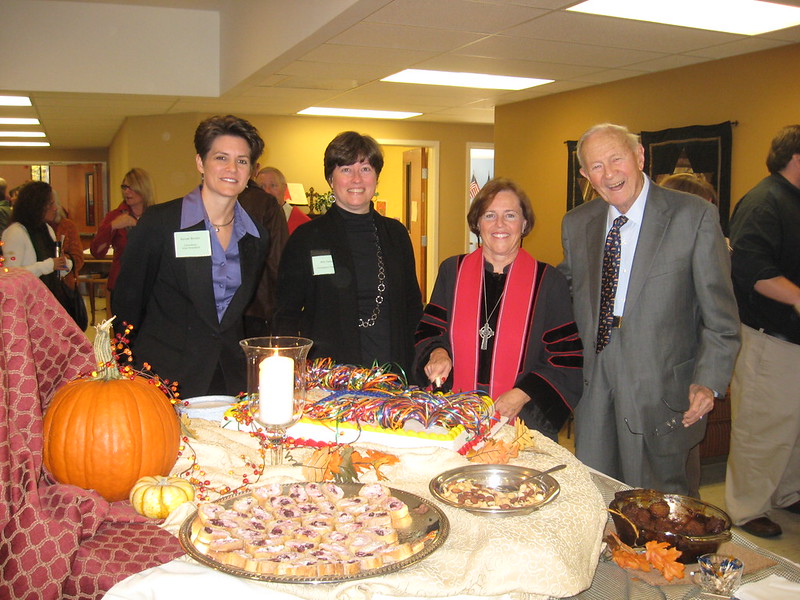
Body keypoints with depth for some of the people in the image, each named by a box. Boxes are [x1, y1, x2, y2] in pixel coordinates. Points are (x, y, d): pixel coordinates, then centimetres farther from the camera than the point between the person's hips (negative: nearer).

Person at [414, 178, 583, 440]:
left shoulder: (548, 281, -1)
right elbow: (428, 332, 12)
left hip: (523, 419, -1)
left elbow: (566, 359, -1)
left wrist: (522, 395, -13)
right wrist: (437, 352, -10)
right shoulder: (452, 271, 5)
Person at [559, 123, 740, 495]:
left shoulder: (695, 217, -8)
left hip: (659, 389, -4)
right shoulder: (576, 224, 6)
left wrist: (709, 382, -15)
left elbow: (720, 315, -6)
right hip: (593, 386, 4)